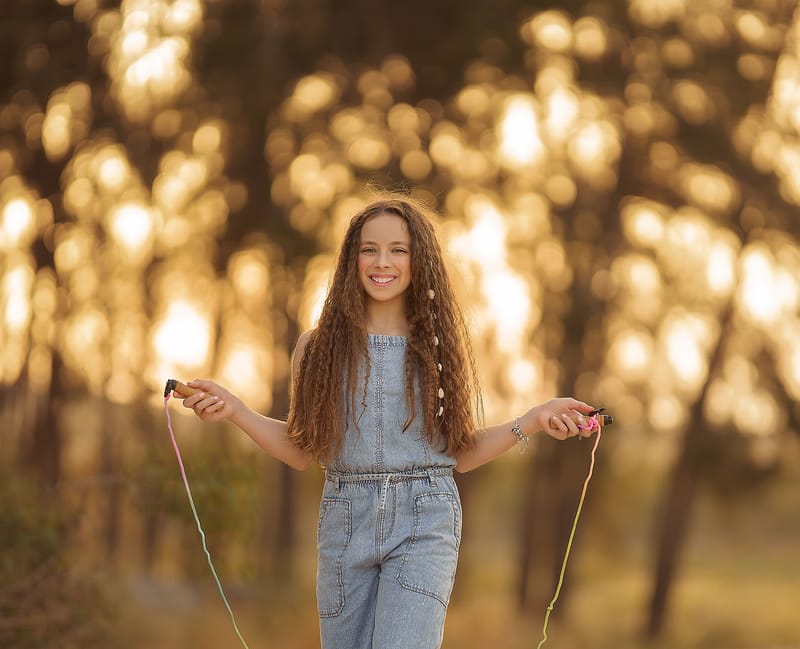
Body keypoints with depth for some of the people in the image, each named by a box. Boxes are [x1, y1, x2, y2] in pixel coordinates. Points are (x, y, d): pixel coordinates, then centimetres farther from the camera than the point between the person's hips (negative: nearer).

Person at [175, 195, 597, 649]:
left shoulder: (441, 345, 5)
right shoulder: (320, 347, 6)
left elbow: (462, 454, 7)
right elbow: (303, 452, 7)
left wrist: (533, 422, -4)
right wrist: (235, 411, -3)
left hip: (424, 525, -2)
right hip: (345, 521, 2)